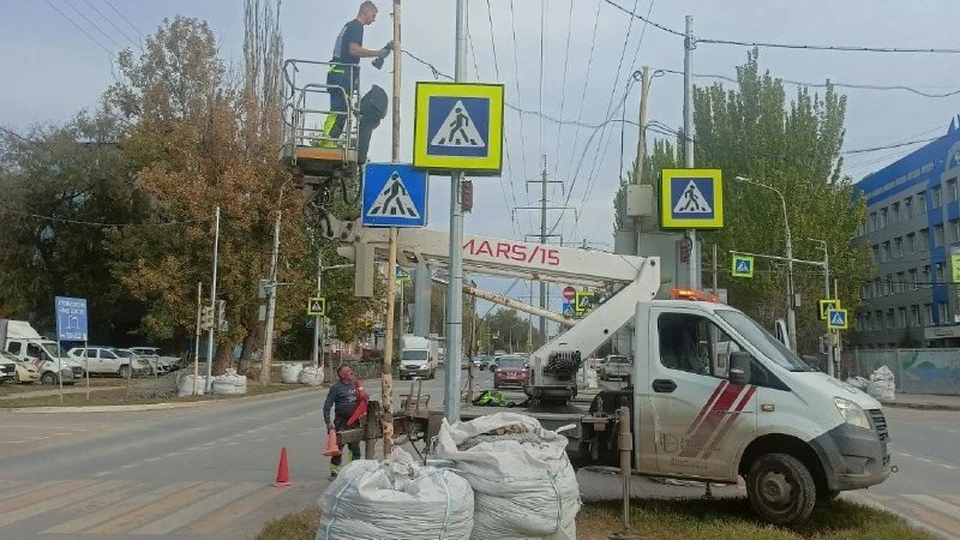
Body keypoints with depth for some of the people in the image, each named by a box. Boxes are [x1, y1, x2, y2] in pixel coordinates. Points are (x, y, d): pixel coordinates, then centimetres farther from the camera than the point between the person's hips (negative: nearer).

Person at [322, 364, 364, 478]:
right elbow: (327, 406, -10)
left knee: (355, 447, 10)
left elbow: (361, 399, 25)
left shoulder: (355, 384, 10)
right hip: (341, 421, -5)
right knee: (338, 446, 0)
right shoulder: (335, 387, -7)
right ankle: (334, 471, 11)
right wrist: (328, 422, -19)